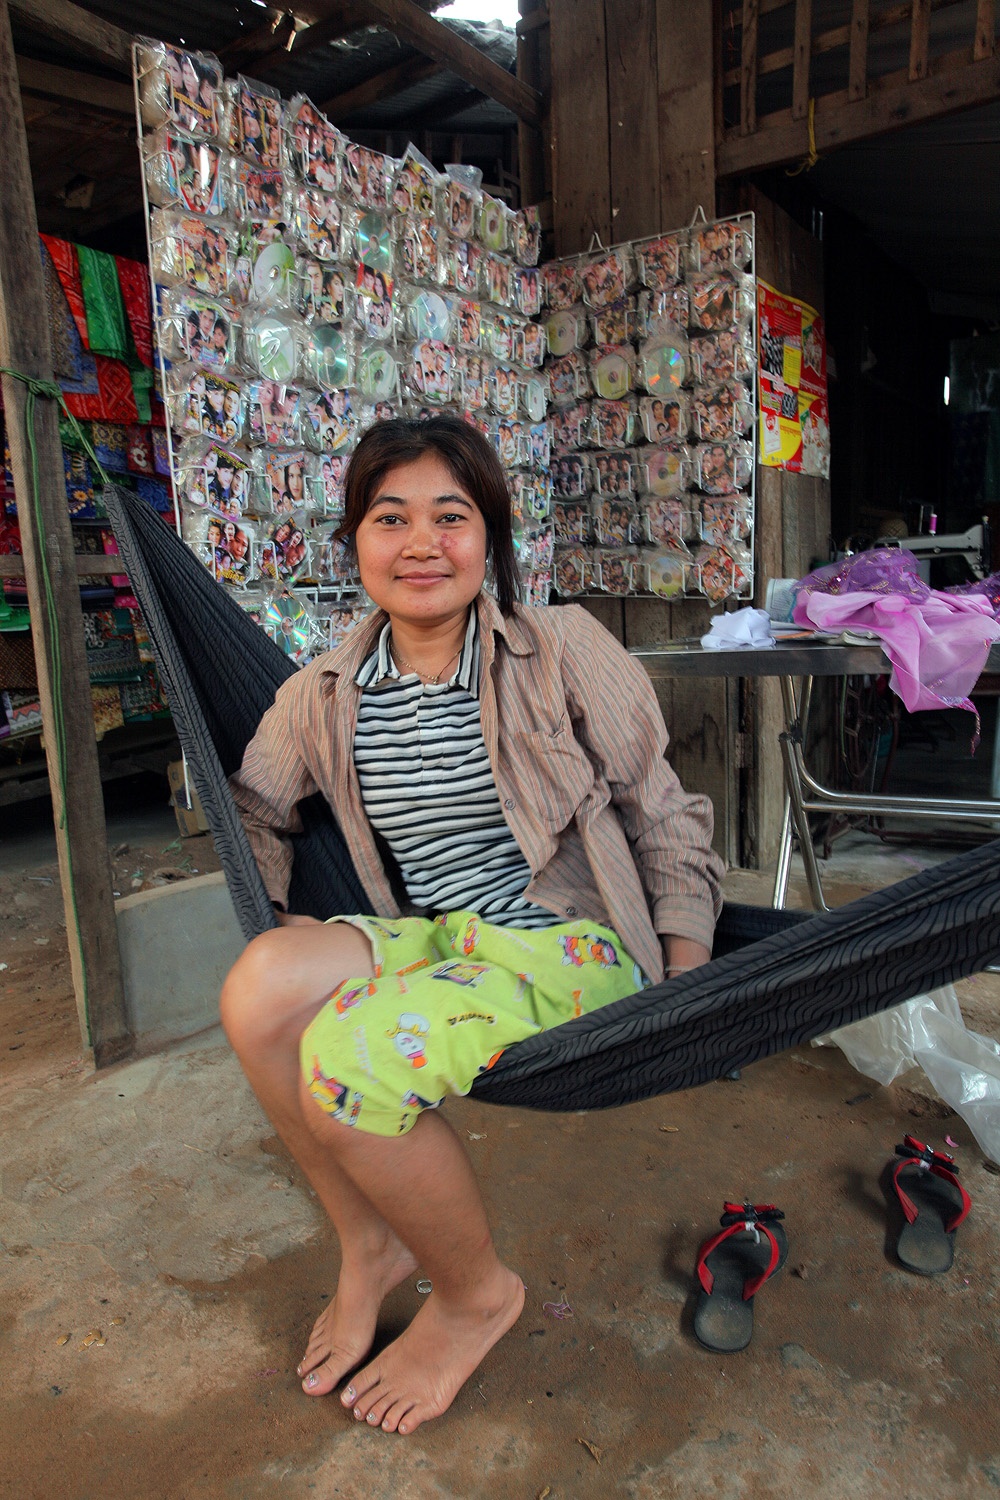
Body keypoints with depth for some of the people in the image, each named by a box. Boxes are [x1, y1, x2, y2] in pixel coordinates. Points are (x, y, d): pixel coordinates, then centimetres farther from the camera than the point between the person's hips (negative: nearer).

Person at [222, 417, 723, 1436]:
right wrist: (276, 931, 5)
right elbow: (254, 812, 19)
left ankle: (477, 1292, 6)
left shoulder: (566, 652, -8)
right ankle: (370, 1244, 5)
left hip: (576, 946, -4)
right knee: (262, 985, -22)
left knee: (346, 1060, -25)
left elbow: (663, 821, -3)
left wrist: (692, 994, -7)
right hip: (434, 941, 5)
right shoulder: (320, 696, 2)